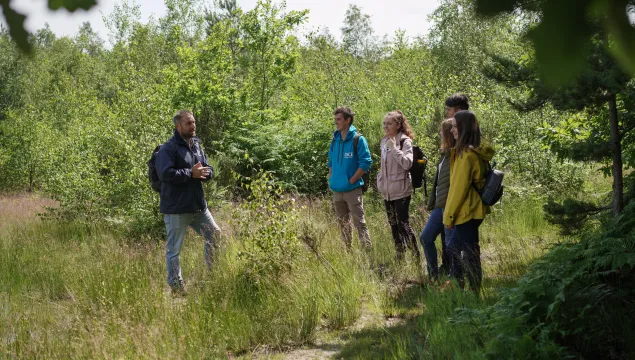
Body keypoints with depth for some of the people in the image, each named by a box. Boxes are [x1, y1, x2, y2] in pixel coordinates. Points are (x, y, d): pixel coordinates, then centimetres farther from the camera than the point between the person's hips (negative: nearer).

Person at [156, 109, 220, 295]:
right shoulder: (168, 149, -12)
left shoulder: (196, 146, 13)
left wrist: (205, 172, -6)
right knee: (174, 249, 1)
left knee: (215, 236, 15)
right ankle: (176, 286, 12)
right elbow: (166, 174, -24)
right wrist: (191, 174, -20)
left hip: (199, 206, 8)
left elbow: (209, 169, 19)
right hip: (176, 209, -8)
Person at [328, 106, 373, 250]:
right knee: (343, 223, 14)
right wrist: (331, 179, 8)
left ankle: (367, 250, -4)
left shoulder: (358, 139, -9)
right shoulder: (335, 140, 9)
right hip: (337, 190, 7)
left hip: (352, 190, -7)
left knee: (359, 222, -7)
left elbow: (366, 162, -13)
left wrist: (351, 180, -14)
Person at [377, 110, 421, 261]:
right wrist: (380, 180, 14)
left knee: (403, 224, -9)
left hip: (401, 190, -7)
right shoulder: (384, 141, 11)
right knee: (393, 225, 11)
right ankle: (400, 257, 18)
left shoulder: (405, 141, -10)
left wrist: (394, 148, -24)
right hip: (387, 191, 7)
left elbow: (407, 163, -23)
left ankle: (417, 256, -1)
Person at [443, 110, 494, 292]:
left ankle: (475, 293, 7)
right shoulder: (477, 152, 9)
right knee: (453, 246, 21)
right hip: (473, 209, 10)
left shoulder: (466, 155, -20)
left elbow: (459, 187, -19)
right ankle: (456, 285, 30)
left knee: (470, 254, -1)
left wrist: (449, 215, -11)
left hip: (466, 212, -10)